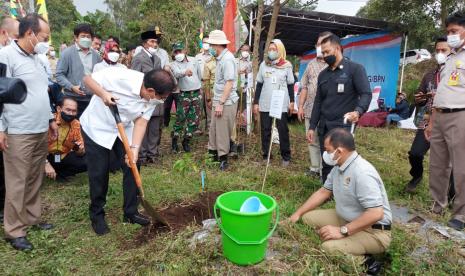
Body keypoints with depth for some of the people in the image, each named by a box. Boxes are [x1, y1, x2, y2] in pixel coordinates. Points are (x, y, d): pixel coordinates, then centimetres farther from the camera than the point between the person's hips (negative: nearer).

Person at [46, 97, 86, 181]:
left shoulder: (76, 124, -6)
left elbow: (80, 152, 0)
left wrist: (80, 150, -24)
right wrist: (46, 164, -31)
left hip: (63, 157, 4)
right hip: (46, 156, -4)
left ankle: (59, 173, 0)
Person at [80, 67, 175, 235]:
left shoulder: (153, 98, -16)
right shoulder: (120, 76, -33)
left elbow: (141, 122, -13)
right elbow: (88, 79, -20)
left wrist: (134, 148, -24)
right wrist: (103, 94, -39)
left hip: (123, 129, 5)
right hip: (97, 128, -5)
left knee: (132, 167, 2)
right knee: (99, 173, 0)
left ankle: (130, 212, 19)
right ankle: (97, 216, 20)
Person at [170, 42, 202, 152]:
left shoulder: (193, 60, 4)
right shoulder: (174, 64, -6)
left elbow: (199, 75, 17)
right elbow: (176, 73, -29)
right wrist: (185, 72, -50)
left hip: (196, 93, 3)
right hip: (184, 95, -3)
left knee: (194, 119, 5)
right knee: (180, 118, -6)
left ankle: (186, 140, 17)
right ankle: (174, 140, 10)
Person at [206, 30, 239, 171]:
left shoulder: (227, 59, -16)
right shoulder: (221, 58, 12)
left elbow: (229, 83, -21)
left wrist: (221, 103, -21)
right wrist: (216, 101, 14)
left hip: (226, 103, -9)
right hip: (219, 101, 9)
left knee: (222, 132, 1)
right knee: (213, 129, 16)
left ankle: (223, 159, 14)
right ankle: (213, 153, 30)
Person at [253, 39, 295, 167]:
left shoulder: (287, 66, 2)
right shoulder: (263, 65, 7)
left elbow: (290, 85, 7)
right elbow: (259, 85, 9)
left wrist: (292, 101, 2)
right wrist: (256, 102, 5)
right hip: (265, 104, 2)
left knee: (283, 130, 2)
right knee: (265, 130, 5)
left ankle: (286, 156, 13)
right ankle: (265, 156, 15)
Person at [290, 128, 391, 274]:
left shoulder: (362, 173, -29)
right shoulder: (339, 166, 1)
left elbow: (376, 213, -33)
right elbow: (324, 191, 12)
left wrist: (342, 231, -29)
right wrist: (297, 213, 9)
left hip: (373, 232, -9)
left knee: (329, 247, -32)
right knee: (308, 217, 4)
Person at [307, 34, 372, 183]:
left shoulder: (355, 69, -2)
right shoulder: (323, 74, 16)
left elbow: (366, 94, -10)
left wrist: (358, 111, -32)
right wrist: (312, 127, 13)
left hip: (343, 126, -5)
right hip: (324, 127, 6)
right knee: (326, 164, 10)